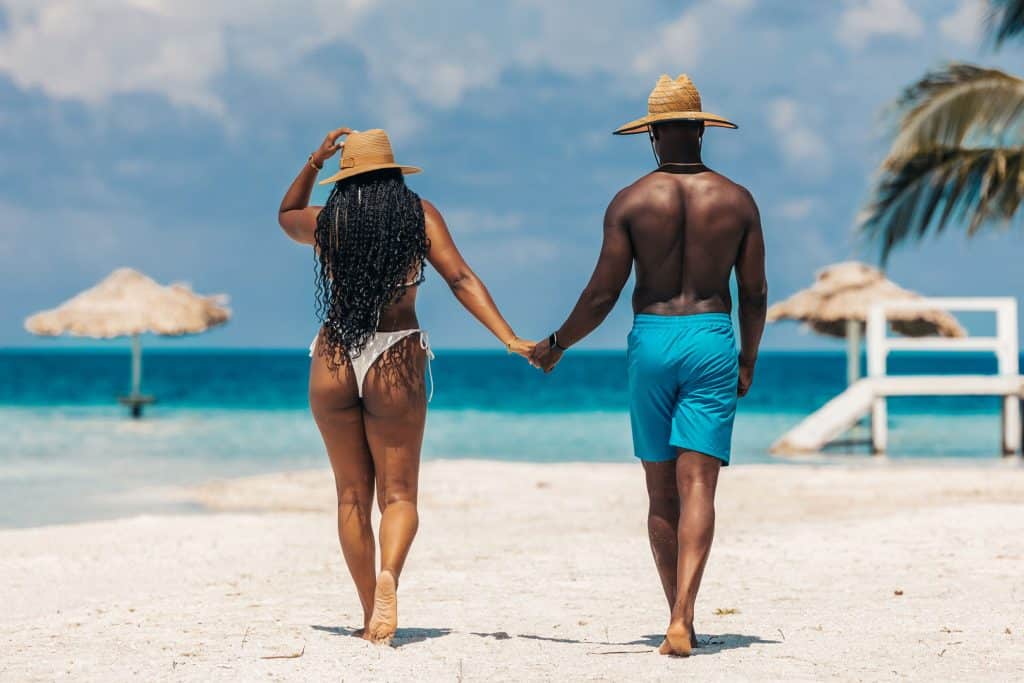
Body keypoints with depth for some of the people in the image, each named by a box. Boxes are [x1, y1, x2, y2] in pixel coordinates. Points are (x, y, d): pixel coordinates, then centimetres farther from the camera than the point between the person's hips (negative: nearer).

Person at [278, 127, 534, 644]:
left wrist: (314, 162, 19)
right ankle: (389, 574, -27)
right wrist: (510, 340, -9)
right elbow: (460, 279, -8)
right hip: (396, 362, -1)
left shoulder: (327, 222, 2)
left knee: (352, 495, 10)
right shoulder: (419, 215, -1)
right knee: (398, 493, 4)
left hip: (333, 362, 1)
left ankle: (371, 617, 9)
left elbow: (286, 215, 26)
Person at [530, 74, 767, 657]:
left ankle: (681, 618, 16)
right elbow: (755, 292, 6)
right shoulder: (737, 200, 2)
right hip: (712, 343, 0)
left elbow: (602, 295, -3)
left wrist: (556, 346, 13)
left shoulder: (630, 202, -3)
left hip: (650, 341, 0)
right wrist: (749, 358, 21)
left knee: (662, 493, 10)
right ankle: (682, 620, -20)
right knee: (697, 488, -6)